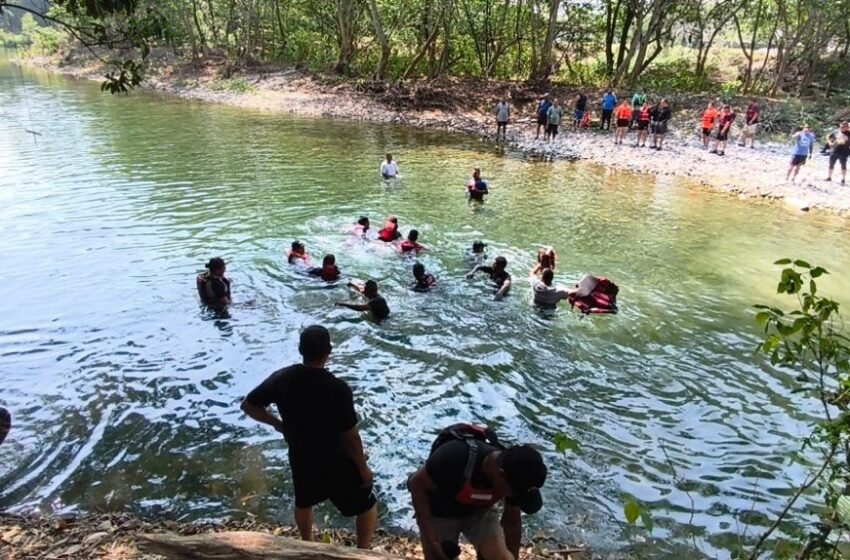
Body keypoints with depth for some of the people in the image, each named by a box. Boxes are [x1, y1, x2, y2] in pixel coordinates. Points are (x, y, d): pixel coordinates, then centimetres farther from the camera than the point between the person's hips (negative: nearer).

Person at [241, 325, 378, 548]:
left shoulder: (282, 378, -15)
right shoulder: (338, 388, -29)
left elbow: (248, 405, -2)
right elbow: (350, 437, -23)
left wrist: (278, 423, 9)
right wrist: (364, 468, -8)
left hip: (300, 459, 5)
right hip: (336, 463, -5)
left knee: (304, 502, 34)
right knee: (366, 505, 20)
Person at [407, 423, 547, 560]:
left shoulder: (514, 477, -24)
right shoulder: (456, 458, -40)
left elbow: (513, 521, -5)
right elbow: (416, 484, -23)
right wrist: (430, 540, -24)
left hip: (480, 511, 3)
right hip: (439, 513, -3)